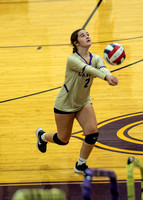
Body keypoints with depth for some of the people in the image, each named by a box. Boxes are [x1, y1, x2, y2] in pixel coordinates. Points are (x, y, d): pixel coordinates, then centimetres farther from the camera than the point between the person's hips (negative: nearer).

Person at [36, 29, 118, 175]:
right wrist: (106, 76, -63)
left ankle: (80, 165, 10)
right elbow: (88, 69, -45)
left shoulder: (95, 58, -9)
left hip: (83, 102, 5)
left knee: (92, 134, -13)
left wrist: (109, 76, -57)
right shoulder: (72, 59, -26)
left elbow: (102, 68, -32)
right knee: (63, 140, 8)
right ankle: (42, 136, 43)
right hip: (65, 104, -5)